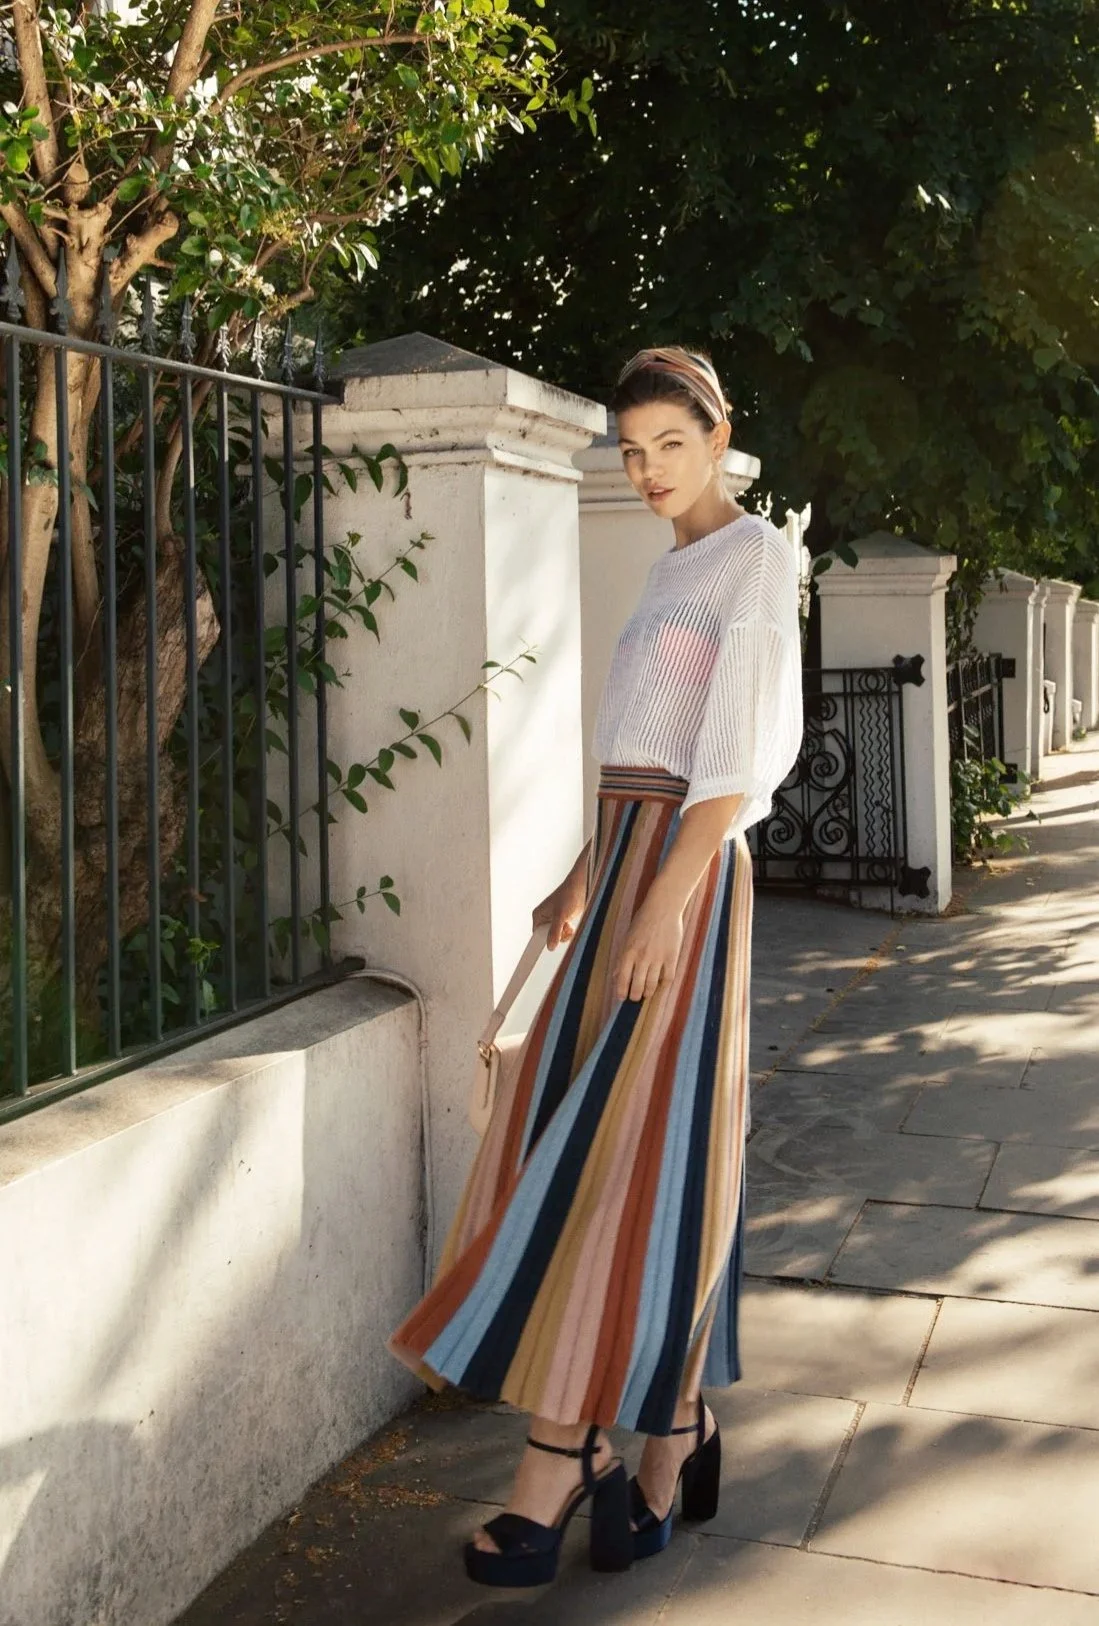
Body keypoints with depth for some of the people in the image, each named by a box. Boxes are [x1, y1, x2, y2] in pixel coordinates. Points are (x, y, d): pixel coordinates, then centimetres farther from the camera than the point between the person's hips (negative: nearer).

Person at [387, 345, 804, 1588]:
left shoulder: (754, 553, -4)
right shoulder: (671, 568, 20)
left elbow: (737, 753, -14)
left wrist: (668, 897, -20)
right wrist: (584, 883, 20)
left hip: (686, 874, -8)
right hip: (625, 865, 8)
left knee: (625, 1151, -7)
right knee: (595, 1140, 7)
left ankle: (554, 1471, 0)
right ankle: (667, 1446, 16)